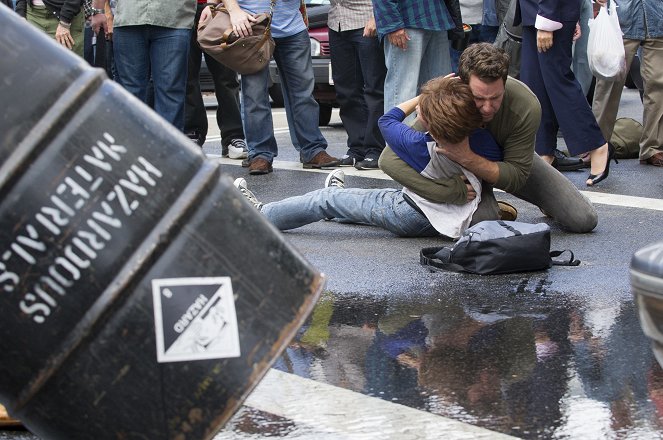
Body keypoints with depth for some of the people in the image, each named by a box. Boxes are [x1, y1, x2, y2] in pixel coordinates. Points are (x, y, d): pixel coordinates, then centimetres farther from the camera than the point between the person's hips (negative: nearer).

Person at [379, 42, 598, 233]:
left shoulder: (526, 107, -36)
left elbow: (516, 176, -26)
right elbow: (389, 160, -38)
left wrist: (468, 159, -45)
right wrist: (456, 192, -42)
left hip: (508, 160, 1)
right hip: (462, 166, -1)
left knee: (584, 220, -6)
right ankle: (489, 207, 5)